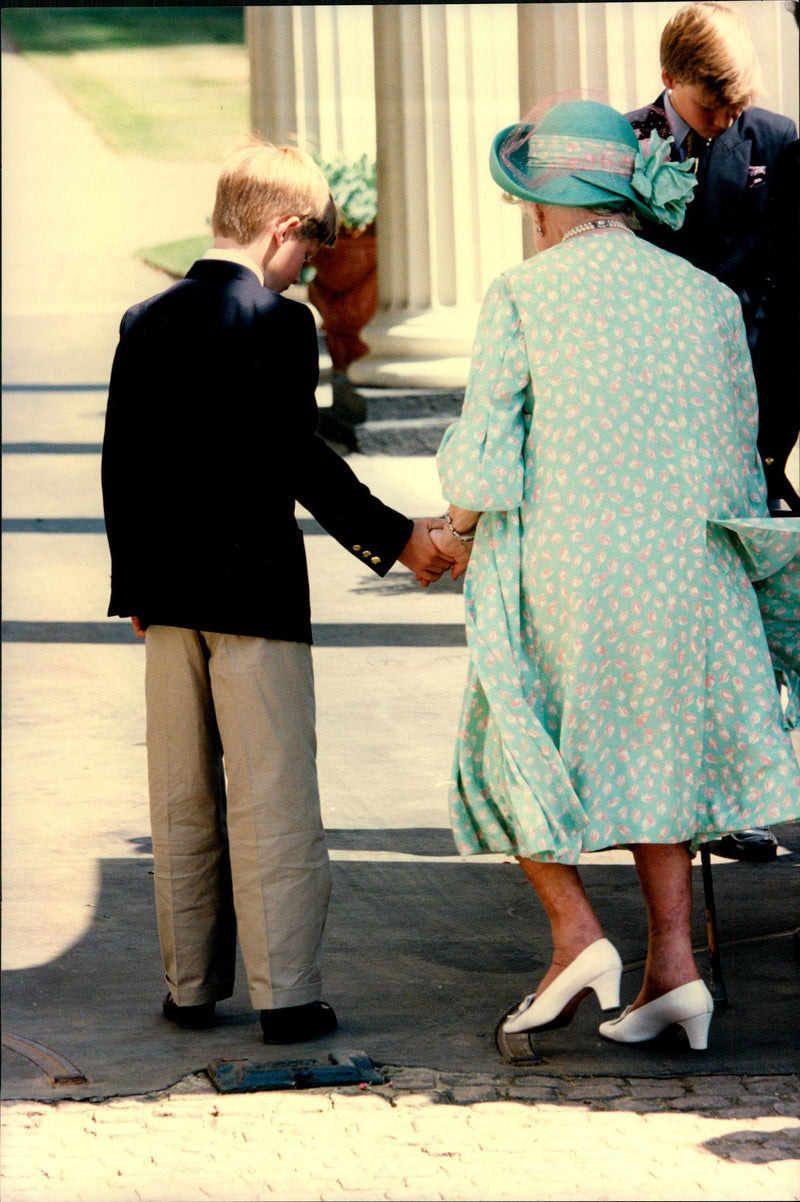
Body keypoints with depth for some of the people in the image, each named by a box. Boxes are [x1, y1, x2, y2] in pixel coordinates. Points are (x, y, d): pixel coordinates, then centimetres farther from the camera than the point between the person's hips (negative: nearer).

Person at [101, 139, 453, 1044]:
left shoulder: (146, 322, 8)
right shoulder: (279, 324, -11)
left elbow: (120, 463, 10)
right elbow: (298, 459, -16)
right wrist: (393, 537, -8)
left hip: (167, 591, 6)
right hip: (255, 590, -6)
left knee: (182, 799, 12)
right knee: (273, 796, -2)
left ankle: (189, 986, 17)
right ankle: (284, 993, -3)